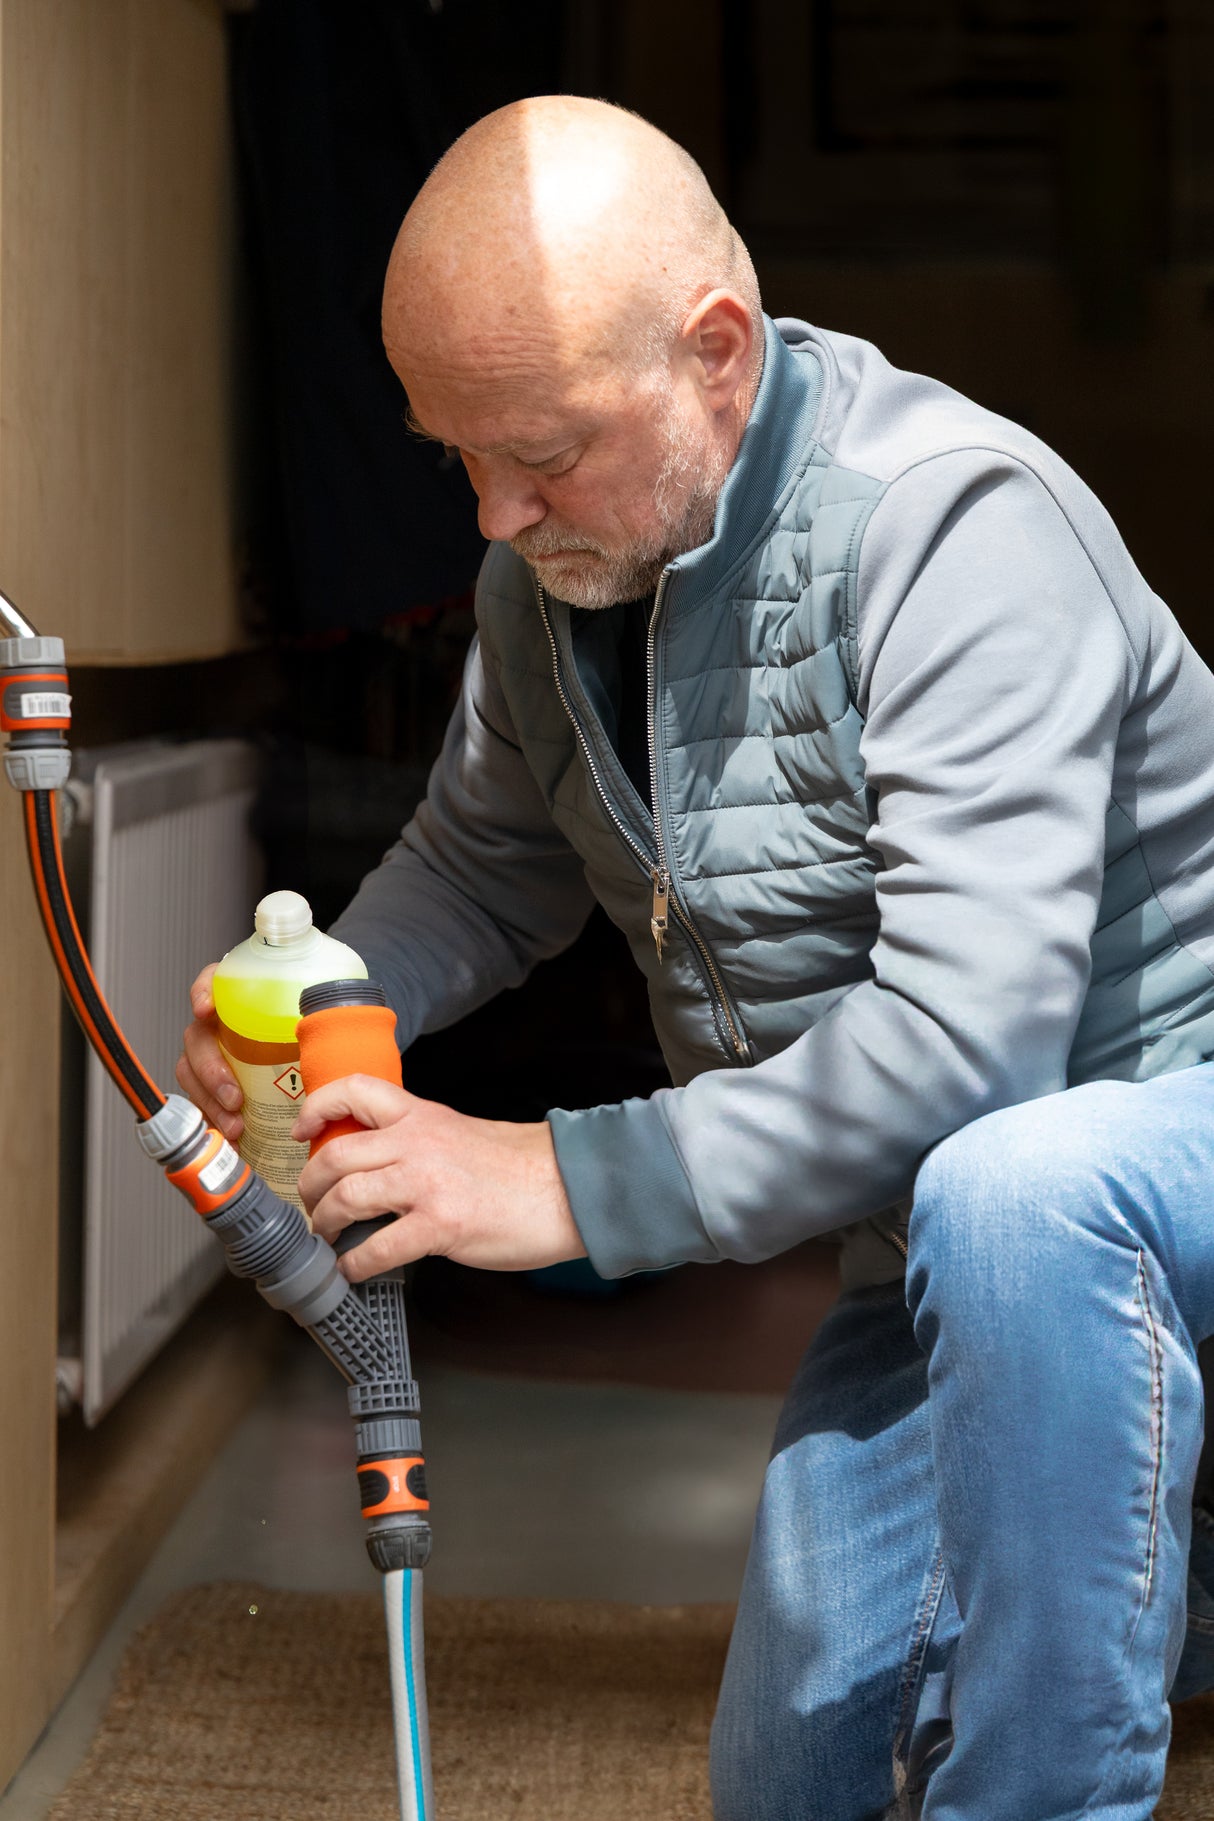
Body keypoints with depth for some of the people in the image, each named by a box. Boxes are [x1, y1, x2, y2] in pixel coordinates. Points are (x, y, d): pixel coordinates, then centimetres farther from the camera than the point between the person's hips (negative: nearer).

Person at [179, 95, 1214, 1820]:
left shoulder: (952, 526, -28)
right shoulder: (553, 568, -1)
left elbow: (966, 1037, -35)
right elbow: (483, 863, 13)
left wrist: (572, 1186, -30)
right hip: (933, 1232, 8)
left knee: (1014, 1198, -43)